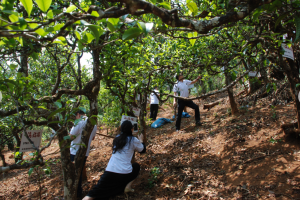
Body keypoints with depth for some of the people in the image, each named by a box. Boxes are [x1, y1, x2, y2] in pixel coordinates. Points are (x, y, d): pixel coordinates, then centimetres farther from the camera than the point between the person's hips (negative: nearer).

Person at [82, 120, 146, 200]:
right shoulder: (133, 140, -1)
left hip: (109, 172, 3)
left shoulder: (117, 138, 11)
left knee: (95, 193, 6)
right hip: (125, 173, -3)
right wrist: (141, 140, 33)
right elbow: (143, 150, 15)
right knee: (136, 166, 28)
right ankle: (128, 186, 17)